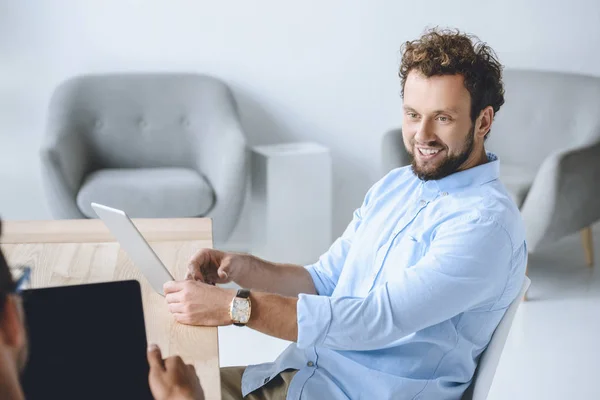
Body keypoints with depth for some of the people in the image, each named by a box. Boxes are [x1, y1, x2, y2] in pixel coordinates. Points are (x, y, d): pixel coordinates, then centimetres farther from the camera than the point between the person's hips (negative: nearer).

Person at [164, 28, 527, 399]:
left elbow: (378, 320, -25)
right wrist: (243, 268, -5)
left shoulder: (487, 222, -17)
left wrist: (237, 306, -26)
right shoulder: (393, 186, 10)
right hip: (298, 370, 7)